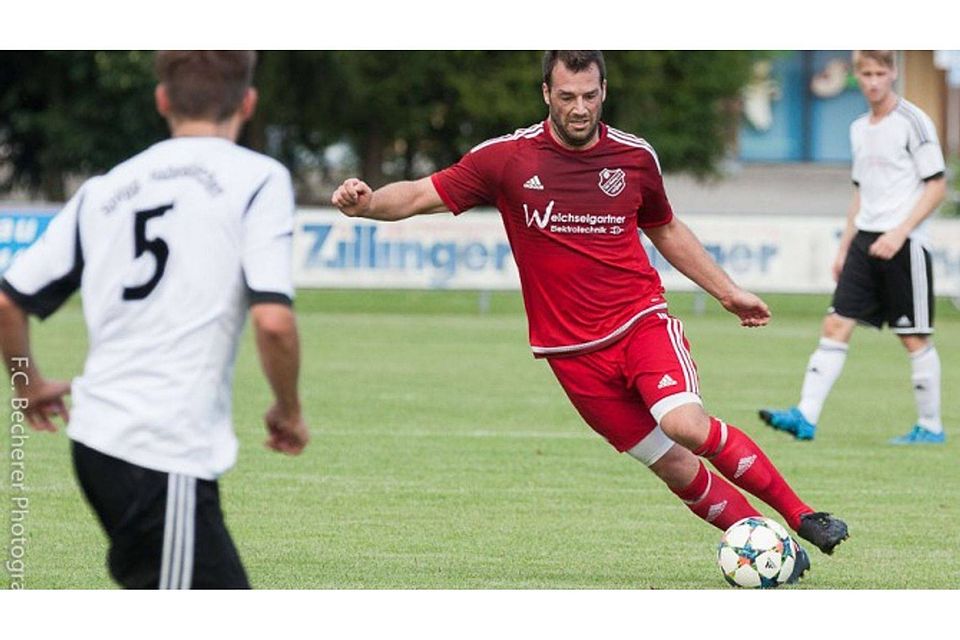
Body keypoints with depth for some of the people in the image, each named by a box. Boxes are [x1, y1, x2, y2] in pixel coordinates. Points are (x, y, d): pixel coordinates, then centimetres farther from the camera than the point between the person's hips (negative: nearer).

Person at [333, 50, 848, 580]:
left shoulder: (634, 157, 3)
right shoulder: (509, 158, -4)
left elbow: (666, 231, 21)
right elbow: (423, 195, -4)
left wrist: (728, 292, 24)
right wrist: (367, 203, -24)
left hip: (641, 321, 0)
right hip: (572, 351, 0)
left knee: (687, 425, -26)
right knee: (676, 469, -5)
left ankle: (801, 516, -13)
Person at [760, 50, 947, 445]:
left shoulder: (912, 122, -7)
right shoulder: (860, 129, 15)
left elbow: (936, 186, -9)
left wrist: (899, 232, -17)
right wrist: (844, 248, 18)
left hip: (904, 245, -7)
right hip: (865, 242, 7)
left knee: (914, 337, -1)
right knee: (836, 325, -3)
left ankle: (930, 427, 10)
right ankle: (806, 417, -9)